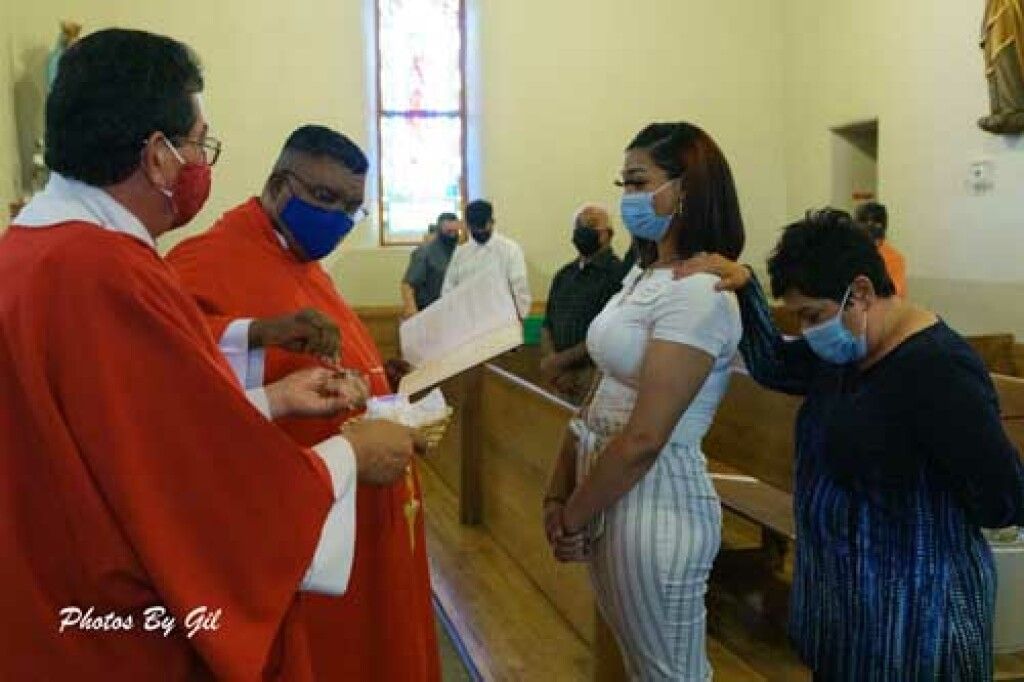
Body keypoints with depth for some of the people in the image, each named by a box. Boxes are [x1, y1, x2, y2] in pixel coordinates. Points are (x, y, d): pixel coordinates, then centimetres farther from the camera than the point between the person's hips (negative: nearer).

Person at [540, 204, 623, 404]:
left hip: (596, 375, -6)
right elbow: (547, 325, 14)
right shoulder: (564, 274, 13)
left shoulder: (617, 273, -10)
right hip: (563, 376, 6)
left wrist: (560, 361, -11)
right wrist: (552, 361, -5)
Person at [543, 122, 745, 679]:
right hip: (609, 489, 9)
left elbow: (644, 439, -23)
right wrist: (557, 496, 4)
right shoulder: (646, 275, 10)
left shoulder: (698, 293, -20)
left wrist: (571, 519, -11)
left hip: (654, 499, -9)